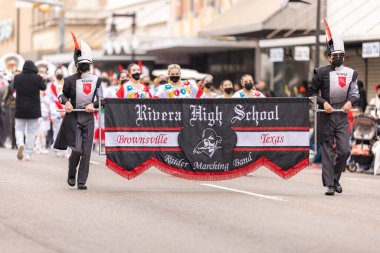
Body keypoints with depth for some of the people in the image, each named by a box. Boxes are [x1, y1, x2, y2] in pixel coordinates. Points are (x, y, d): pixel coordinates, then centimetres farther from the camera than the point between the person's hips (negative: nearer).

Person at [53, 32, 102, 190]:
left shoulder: (96, 80, 4)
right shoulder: (70, 80, 0)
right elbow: (63, 94, 13)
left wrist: (93, 104, -16)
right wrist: (66, 102, -9)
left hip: (88, 118, 2)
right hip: (73, 118, -2)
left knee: (86, 151, -2)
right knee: (76, 149, -9)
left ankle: (82, 181, 5)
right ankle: (71, 175, 17)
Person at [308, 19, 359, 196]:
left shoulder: (351, 73, 7)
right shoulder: (321, 73, -1)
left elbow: (355, 93, 12)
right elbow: (312, 93, 3)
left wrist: (350, 102, -9)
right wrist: (323, 102, -12)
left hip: (342, 116, 2)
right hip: (325, 116, -2)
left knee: (344, 150, -5)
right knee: (327, 151, -1)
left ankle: (335, 177, 18)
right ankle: (329, 185, 2)